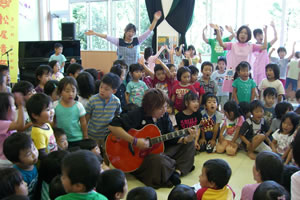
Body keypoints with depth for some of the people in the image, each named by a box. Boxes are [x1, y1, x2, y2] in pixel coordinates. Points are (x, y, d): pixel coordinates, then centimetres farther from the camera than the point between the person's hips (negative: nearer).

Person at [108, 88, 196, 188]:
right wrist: (134, 141, -33)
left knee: (189, 144, 4)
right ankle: (181, 167, -8)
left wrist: (186, 139, -16)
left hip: (159, 150, 8)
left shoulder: (163, 115, 0)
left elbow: (170, 137, 3)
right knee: (159, 160, -40)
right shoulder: (138, 114, -21)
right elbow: (113, 126, -30)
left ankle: (177, 172, -15)